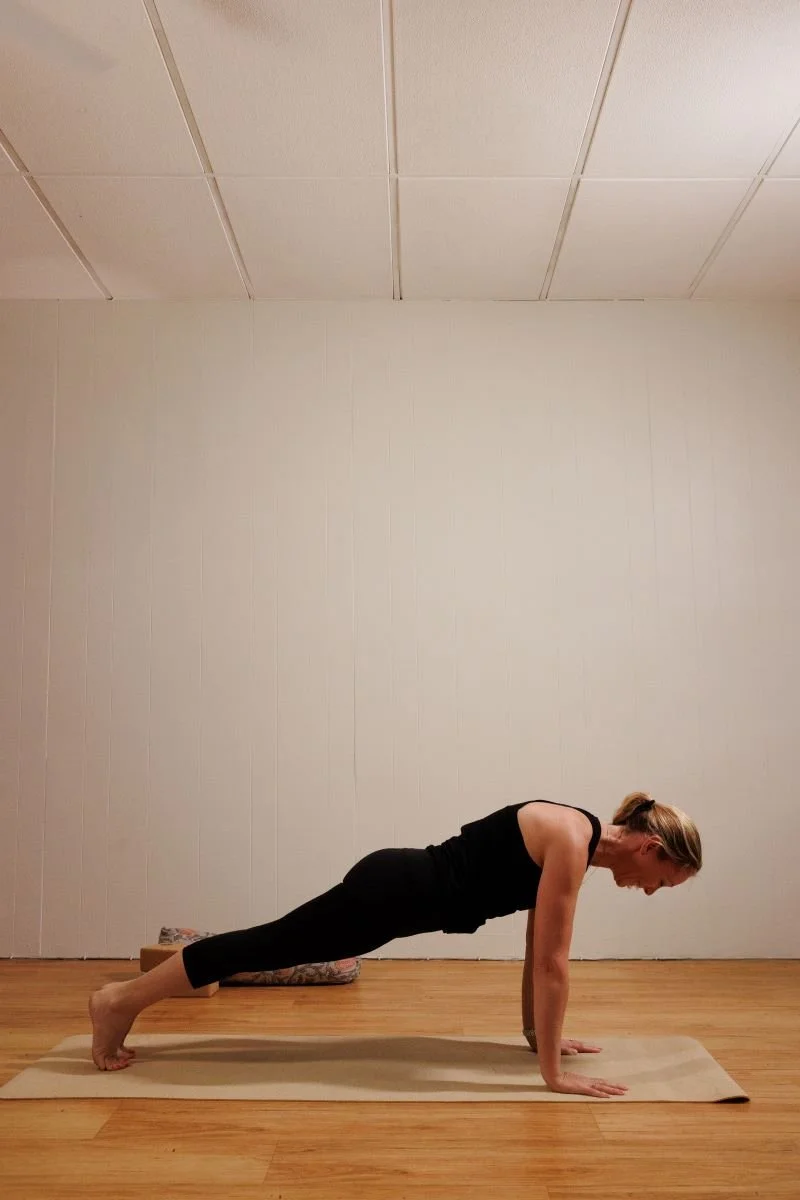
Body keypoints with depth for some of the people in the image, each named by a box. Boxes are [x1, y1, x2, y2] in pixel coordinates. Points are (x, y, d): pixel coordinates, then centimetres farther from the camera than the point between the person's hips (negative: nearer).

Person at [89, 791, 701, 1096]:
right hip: (394, 891, -8)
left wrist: (537, 1032, 21)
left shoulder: (569, 841, 8)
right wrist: (554, 1073, -15)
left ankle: (124, 1001, 31)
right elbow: (552, 963, -21)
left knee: (274, 948, 17)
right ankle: (120, 1001, 19)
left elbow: (539, 952, 17)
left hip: (407, 890, 8)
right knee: (269, 947, 4)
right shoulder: (571, 842, -20)